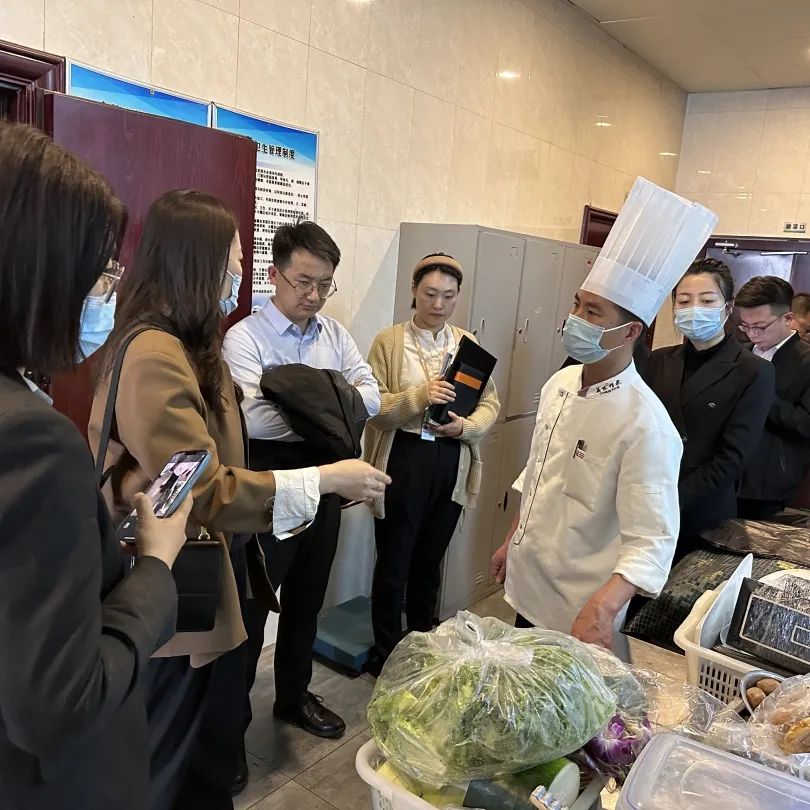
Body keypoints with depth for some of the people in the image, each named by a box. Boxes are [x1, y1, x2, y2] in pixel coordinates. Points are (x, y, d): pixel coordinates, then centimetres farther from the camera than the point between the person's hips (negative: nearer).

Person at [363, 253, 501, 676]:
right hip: (402, 460, -3)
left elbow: (490, 404, 4)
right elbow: (372, 406, -11)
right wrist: (420, 396, -27)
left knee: (430, 561, 19)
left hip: (451, 464, 4)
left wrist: (465, 426, -16)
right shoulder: (388, 341, -3)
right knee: (393, 562, 6)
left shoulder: (469, 344, 7)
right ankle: (385, 653, 27)